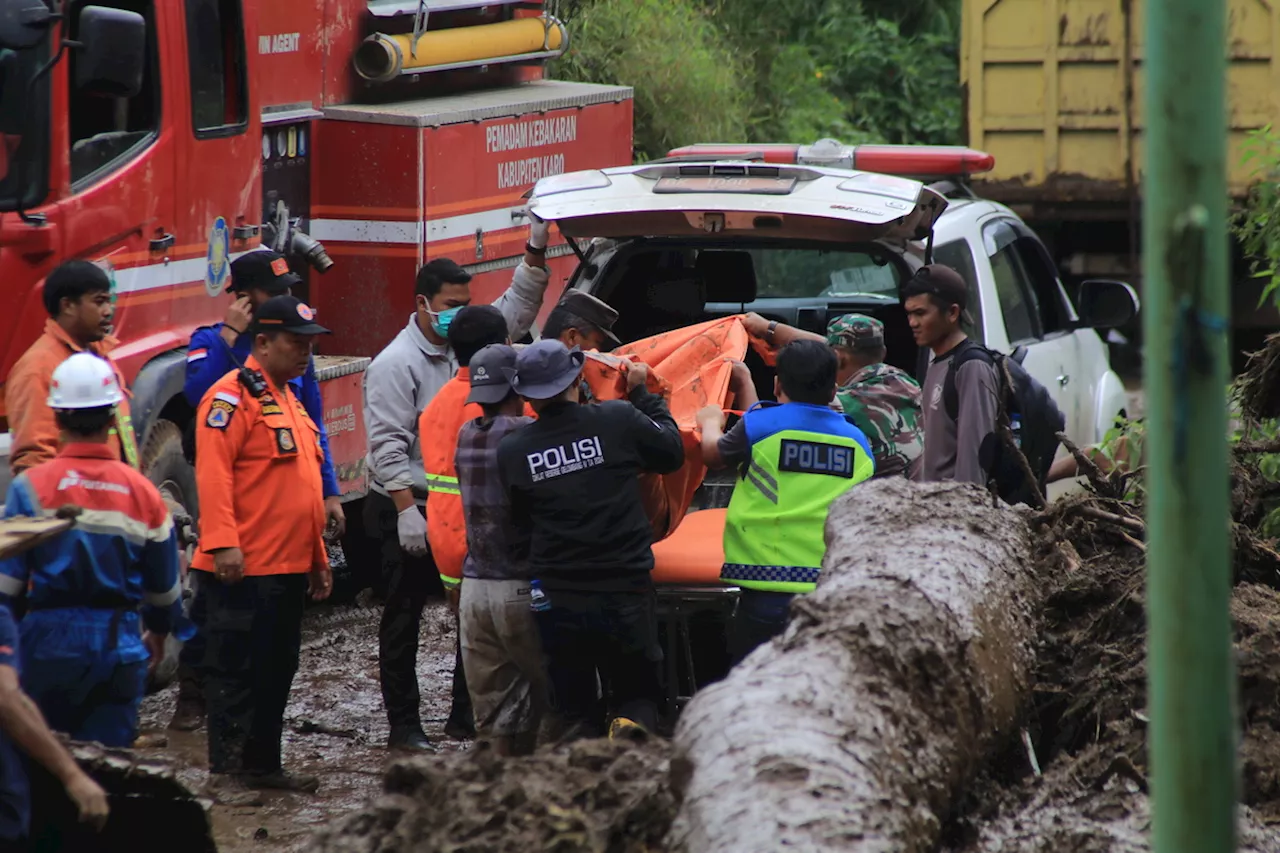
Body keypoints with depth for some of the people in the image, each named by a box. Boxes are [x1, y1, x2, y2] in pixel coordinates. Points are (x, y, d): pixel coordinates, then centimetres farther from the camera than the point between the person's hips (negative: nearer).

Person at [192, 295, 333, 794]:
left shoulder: (288, 398, 19)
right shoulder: (232, 396, -10)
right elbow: (213, 475, -19)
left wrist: (317, 557, 23)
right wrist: (223, 543, -26)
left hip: (288, 567, 9)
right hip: (243, 569, -9)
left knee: (277, 670, 14)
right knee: (235, 670, -5)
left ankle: (263, 765, 22)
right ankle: (227, 772, -1)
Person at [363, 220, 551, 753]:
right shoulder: (395, 364, -12)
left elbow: (516, 311, 17)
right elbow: (387, 446, -18)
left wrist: (535, 252, 3)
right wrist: (408, 510, -24)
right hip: (407, 512, -8)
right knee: (403, 623, 1)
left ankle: (466, 717, 16)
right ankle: (404, 727, 5)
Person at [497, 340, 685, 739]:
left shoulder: (511, 451, -4)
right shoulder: (619, 419, -9)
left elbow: (520, 525, 9)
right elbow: (672, 452, 9)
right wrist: (643, 394, 20)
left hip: (559, 600, 1)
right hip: (626, 593, -1)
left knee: (575, 710, 14)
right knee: (639, 695, 14)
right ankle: (630, 731, -18)